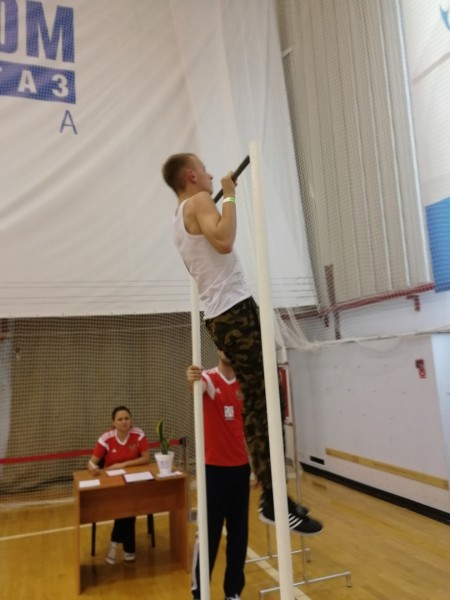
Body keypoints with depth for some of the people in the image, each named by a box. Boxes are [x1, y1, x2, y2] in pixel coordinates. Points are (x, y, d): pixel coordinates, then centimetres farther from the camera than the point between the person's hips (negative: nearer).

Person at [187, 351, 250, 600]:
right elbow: (197, 388, -35)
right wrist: (191, 381, -59)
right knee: (209, 533, 3)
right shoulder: (208, 378, -10)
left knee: (239, 533, 13)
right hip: (214, 467, -5)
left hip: (240, 467, 5)